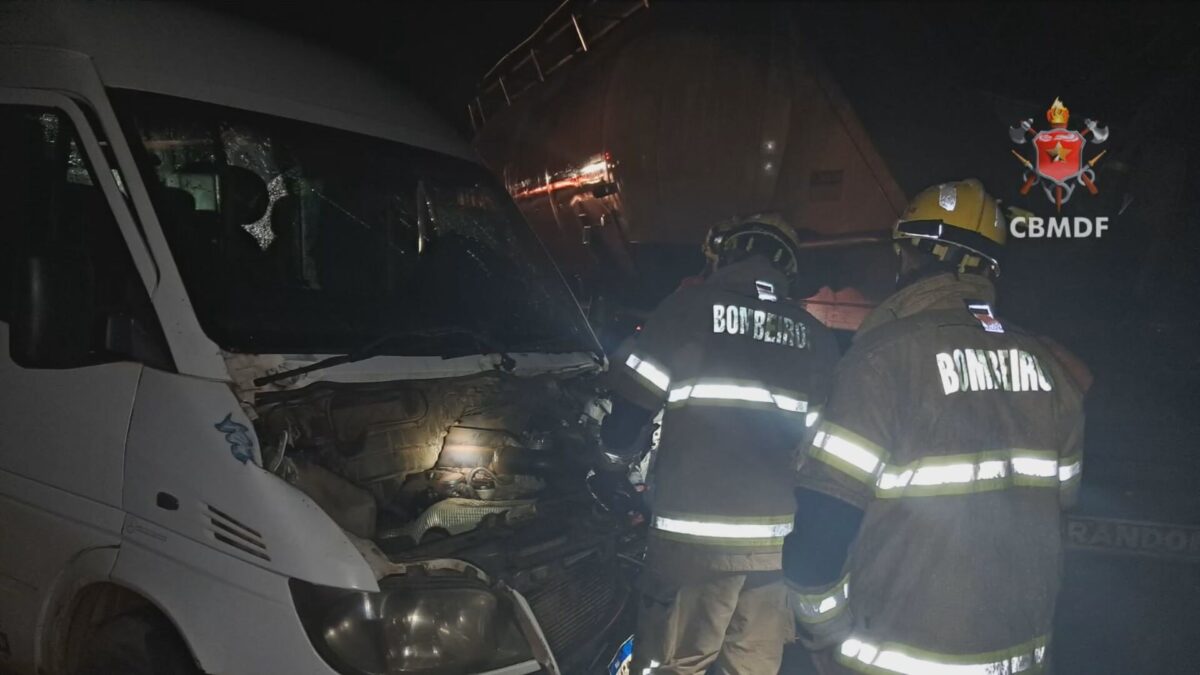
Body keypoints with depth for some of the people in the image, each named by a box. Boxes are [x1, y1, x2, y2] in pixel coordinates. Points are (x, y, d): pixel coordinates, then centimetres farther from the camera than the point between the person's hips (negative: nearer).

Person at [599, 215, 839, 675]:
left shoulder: (691, 307, -1)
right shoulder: (816, 339, 10)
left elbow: (629, 406, -1)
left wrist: (613, 452, 16)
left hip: (693, 533, -4)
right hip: (779, 537, 4)